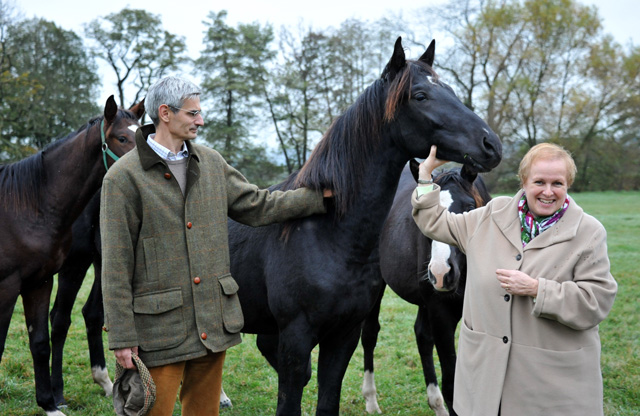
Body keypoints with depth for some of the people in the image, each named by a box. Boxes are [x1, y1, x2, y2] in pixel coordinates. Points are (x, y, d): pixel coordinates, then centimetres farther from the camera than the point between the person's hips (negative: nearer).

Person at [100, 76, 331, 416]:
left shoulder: (211, 163, 8)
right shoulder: (124, 177, -10)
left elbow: (256, 206, 16)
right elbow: (115, 265, -11)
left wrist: (319, 196, 12)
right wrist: (121, 336, -13)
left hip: (213, 321, 6)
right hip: (159, 326, -6)